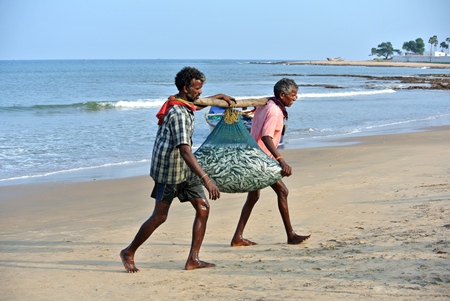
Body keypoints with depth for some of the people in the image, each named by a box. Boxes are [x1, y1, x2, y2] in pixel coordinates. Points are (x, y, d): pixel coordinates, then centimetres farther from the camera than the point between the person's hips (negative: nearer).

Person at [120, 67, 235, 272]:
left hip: (185, 169, 9)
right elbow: (184, 150, -34)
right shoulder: (179, 114, -25)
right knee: (159, 216, -1)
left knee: (202, 208, 0)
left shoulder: (185, 105, 7)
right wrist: (206, 179, -40)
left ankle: (193, 259, 2)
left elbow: (198, 103, 36)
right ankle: (129, 253, 17)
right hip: (170, 169, -9)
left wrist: (220, 97, 43)